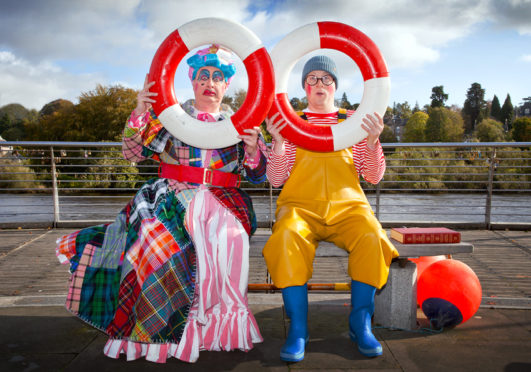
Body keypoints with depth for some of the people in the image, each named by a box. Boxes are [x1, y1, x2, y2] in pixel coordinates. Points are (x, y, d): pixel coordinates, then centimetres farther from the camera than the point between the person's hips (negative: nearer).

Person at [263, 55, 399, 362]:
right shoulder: (291, 123, 13)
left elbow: (373, 177, 9)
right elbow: (276, 180, 4)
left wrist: (372, 142, -8)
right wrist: (279, 142, -12)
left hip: (346, 205, 1)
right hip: (301, 206, -1)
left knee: (371, 237, -30)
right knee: (287, 237, -33)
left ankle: (361, 322, -11)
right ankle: (298, 327, -21)